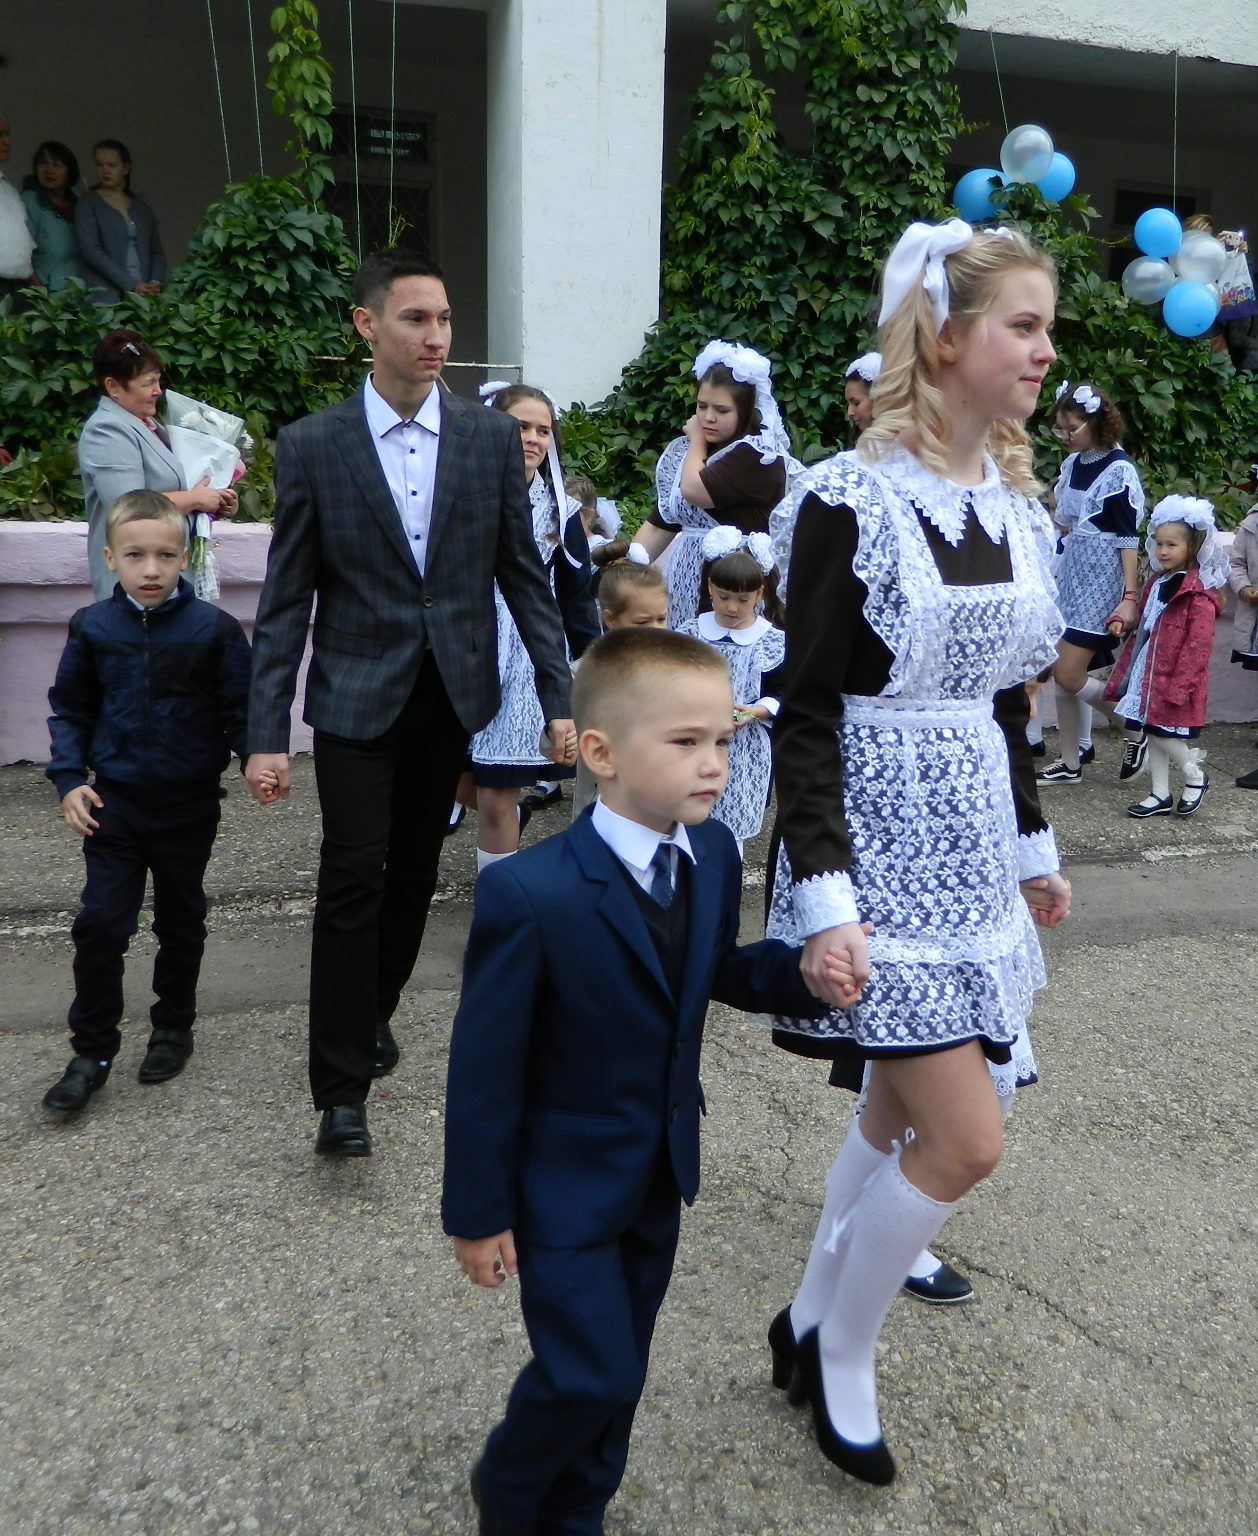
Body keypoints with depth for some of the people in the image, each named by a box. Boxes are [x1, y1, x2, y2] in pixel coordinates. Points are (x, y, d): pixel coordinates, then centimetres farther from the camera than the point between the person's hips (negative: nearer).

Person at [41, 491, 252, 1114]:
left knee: (181, 922, 14)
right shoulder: (93, 628, -3)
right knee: (100, 924, -2)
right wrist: (69, 780, -3)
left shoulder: (214, 630, -10)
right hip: (115, 803, 1)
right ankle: (92, 1050, 12)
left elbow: (242, 709, -5)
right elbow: (69, 710, 7)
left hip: (189, 806, -1)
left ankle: (174, 1027, 34)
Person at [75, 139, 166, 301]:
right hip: (106, 296, -3)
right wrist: (131, 284, -15)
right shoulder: (88, 204, 7)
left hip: (145, 293, 3)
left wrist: (156, 282, -4)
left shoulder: (141, 206, 19)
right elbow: (90, 251, -5)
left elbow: (157, 252, 17)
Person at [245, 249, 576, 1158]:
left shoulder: (492, 438, 1)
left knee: (415, 872, 13)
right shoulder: (312, 446, -4)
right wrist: (268, 735, -8)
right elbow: (286, 600, -4)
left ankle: (375, 1011, 36)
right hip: (358, 695, -2)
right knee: (354, 877, -6)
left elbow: (525, 575, 4)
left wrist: (558, 698, -2)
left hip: (453, 691, 3)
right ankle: (342, 1090, 3)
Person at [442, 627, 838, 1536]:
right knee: (592, 1375, -1)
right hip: (565, 1182, -6)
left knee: (622, 1373, 19)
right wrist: (478, 1214, -11)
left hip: (663, 1172, 6)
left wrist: (802, 971, -11)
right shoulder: (530, 893, -28)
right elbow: (485, 1067, -19)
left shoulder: (714, 854, -9)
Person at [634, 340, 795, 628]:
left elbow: (694, 490, -18)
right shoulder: (682, 451, 13)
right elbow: (659, 524, 14)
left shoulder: (760, 453, -9)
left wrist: (698, 439, 0)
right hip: (686, 582, 6)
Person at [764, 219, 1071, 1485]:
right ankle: (842, 1356, 23)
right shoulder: (851, 501, -13)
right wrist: (823, 898, -20)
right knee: (965, 1140, -4)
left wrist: (1032, 846, 19)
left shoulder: (1013, 503, 8)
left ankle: (808, 1323, 37)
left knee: (904, 1115, 16)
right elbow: (804, 715, -15)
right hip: (881, 849, -7)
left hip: (972, 845, 8)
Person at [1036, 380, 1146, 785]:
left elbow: (1128, 538, -14)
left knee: (1069, 675, -10)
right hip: (1070, 578, 7)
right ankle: (1069, 763, 17)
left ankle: (1136, 730, 12)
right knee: (1061, 675, 6)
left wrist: (1129, 597, -18)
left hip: (1101, 584, -7)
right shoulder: (1072, 463, 9)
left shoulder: (1119, 471, -12)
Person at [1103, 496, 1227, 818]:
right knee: (1152, 731, 11)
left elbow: (1198, 645, -19)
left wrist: (1179, 686, -22)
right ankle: (1160, 795, 20)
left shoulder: (1198, 594, -16)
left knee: (1162, 731, -5)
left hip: (1173, 678, -8)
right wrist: (1126, 662, 16)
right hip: (1148, 672, 8)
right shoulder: (1156, 582, 11)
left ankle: (1196, 776, 19)